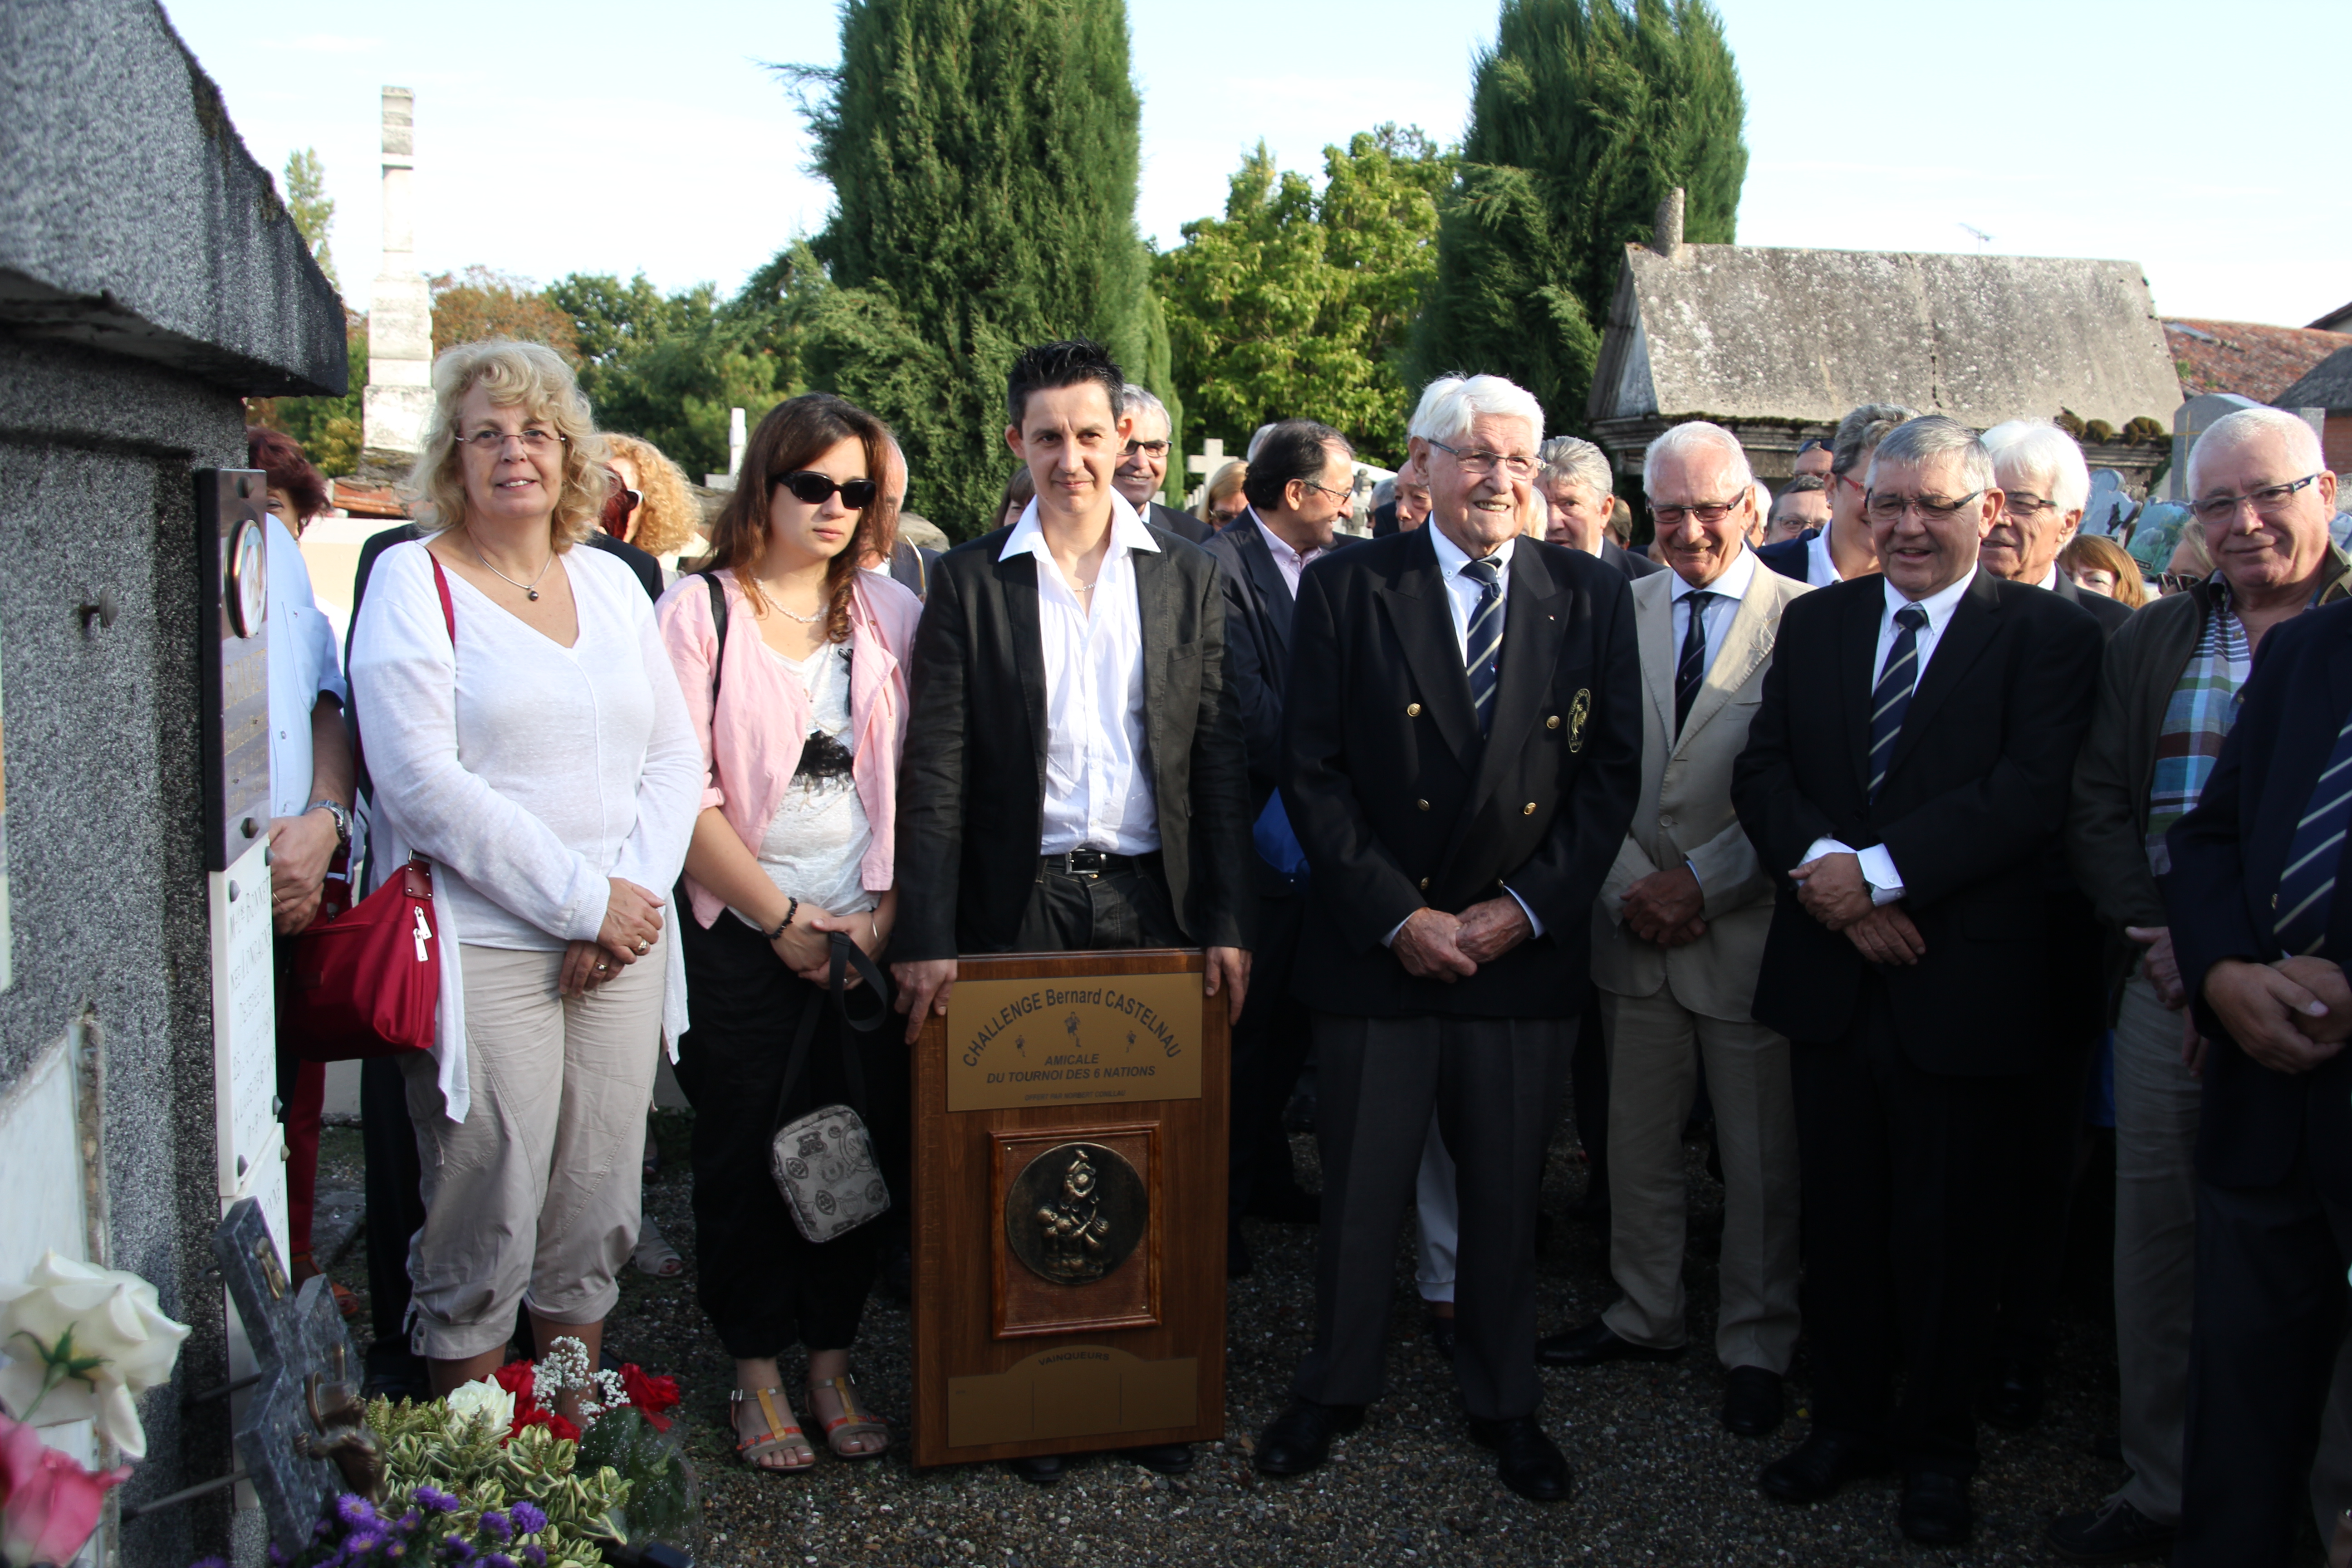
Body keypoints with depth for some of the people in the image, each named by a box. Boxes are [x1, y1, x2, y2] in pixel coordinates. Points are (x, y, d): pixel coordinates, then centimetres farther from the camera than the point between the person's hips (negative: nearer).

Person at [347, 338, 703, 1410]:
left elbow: (674, 755, 11)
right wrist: (582, 901, -13)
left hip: (621, 946, 5)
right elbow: (422, 781, -12)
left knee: (595, 1213, 9)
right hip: (484, 951, -4)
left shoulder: (611, 583, 14)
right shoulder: (412, 580, -2)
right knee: (484, 1222, 0)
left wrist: (636, 889, -6)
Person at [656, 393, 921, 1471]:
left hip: (867, 935, 3)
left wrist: (886, 911, -4)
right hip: (741, 937, -2)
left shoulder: (891, 612, 8)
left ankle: (832, 1364, 23)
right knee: (744, 1156, 5)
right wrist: (782, 917, -9)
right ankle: (757, 1373, 22)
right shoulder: (699, 610, -2)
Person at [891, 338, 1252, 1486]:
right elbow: (936, 769, -1)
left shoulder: (1188, 577, 8)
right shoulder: (970, 582, 4)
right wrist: (927, 937, -9)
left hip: (1155, 899, 1)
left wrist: (1229, 922, -1)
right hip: (1021, 905, -1)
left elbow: (1220, 758, 5)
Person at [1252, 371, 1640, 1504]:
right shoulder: (1346, 586, -2)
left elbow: (1611, 769, 2)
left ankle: (1503, 1402, 33)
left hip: (1527, 948, 2)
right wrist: (1397, 915, -11)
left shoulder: (1591, 597, 4)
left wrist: (1525, 907, -8)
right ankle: (1334, 1388, 31)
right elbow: (1311, 771, -5)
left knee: (1508, 1194, 14)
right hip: (1376, 945, -1)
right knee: (1357, 1192, 9)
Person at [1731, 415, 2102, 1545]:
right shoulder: (1816, 622, 10)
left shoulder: (2048, 635, -4)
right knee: (1839, 1220, 14)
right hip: (1831, 975, 4)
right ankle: (1846, 1420, 32)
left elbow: (2029, 794, -16)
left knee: (1945, 1233, 9)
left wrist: (1876, 870, -22)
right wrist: (1821, 867, -15)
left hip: (1961, 984, -4)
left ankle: (1937, 1449, 28)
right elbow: (1762, 770, 3)